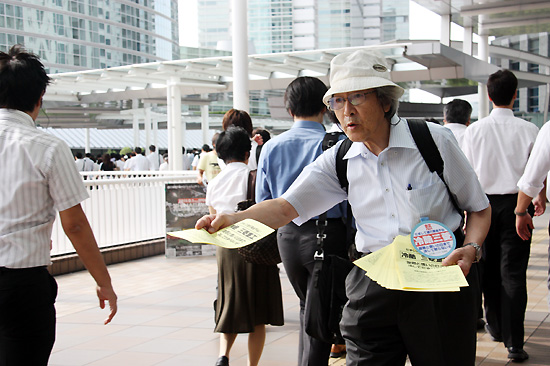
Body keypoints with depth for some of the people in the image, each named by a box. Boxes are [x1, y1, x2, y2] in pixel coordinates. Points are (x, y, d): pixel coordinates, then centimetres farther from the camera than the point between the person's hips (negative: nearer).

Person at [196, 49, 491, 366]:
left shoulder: (436, 140, -5)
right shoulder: (339, 161, 4)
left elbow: (480, 208, 4)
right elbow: (285, 207, -5)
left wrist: (471, 250, -15)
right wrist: (233, 219, -22)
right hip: (372, 288, 2)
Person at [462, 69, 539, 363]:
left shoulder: (474, 130, -3)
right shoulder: (528, 130, -7)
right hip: (516, 203, -1)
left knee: (489, 267, 16)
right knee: (513, 271, 0)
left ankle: (495, 326, 30)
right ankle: (513, 342, -2)